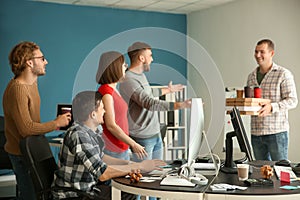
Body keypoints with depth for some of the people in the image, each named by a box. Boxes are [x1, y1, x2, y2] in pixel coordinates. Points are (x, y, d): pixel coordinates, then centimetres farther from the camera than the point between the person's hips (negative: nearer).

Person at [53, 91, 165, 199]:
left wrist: (129, 164, 4)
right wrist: (139, 167, -20)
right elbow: (103, 173, -28)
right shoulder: (78, 135, -26)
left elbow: (100, 157, 17)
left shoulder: (93, 131, 2)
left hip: (88, 188, 8)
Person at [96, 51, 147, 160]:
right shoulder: (106, 91, -16)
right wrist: (133, 144, -15)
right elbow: (110, 125, -19)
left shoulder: (114, 90, 13)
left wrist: (131, 145, 17)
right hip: (112, 151, -9)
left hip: (123, 150, 9)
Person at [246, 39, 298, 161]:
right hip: (256, 133, 5)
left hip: (276, 132, -5)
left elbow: (292, 100, -9)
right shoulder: (251, 77, 14)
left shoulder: (283, 74, -4)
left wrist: (272, 107, -23)